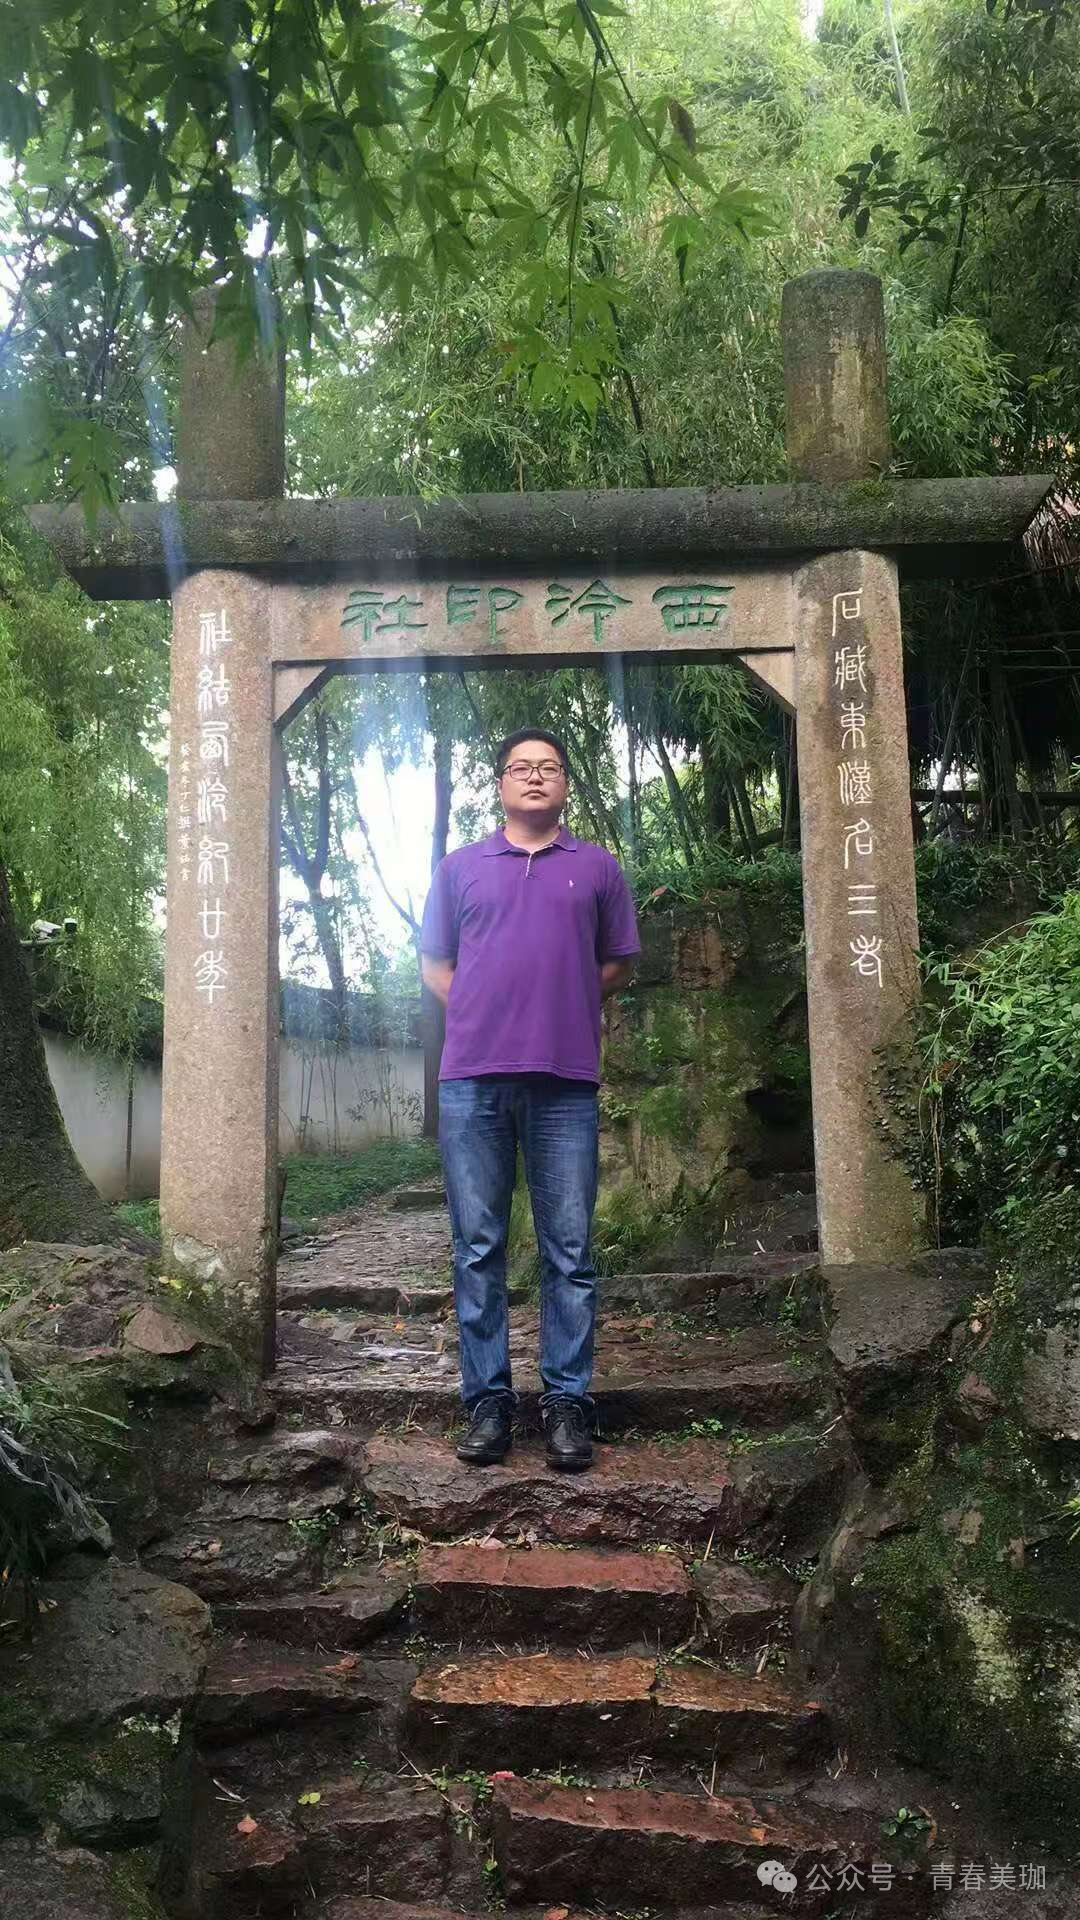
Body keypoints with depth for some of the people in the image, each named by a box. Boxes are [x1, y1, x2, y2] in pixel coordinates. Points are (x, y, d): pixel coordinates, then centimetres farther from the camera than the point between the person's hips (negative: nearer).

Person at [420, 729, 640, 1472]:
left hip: (566, 1082, -1)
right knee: (478, 1249, 3)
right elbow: (435, 963, 18)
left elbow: (620, 964, 17)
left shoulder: (598, 868, 13)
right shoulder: (459, 868, 16)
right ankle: (489, 1401, 11)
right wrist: (484, 1015, 5)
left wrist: (560, 1003, 7)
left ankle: (569, 1402, 8)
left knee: (569, 1251, 0)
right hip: (474, 1080, 1)